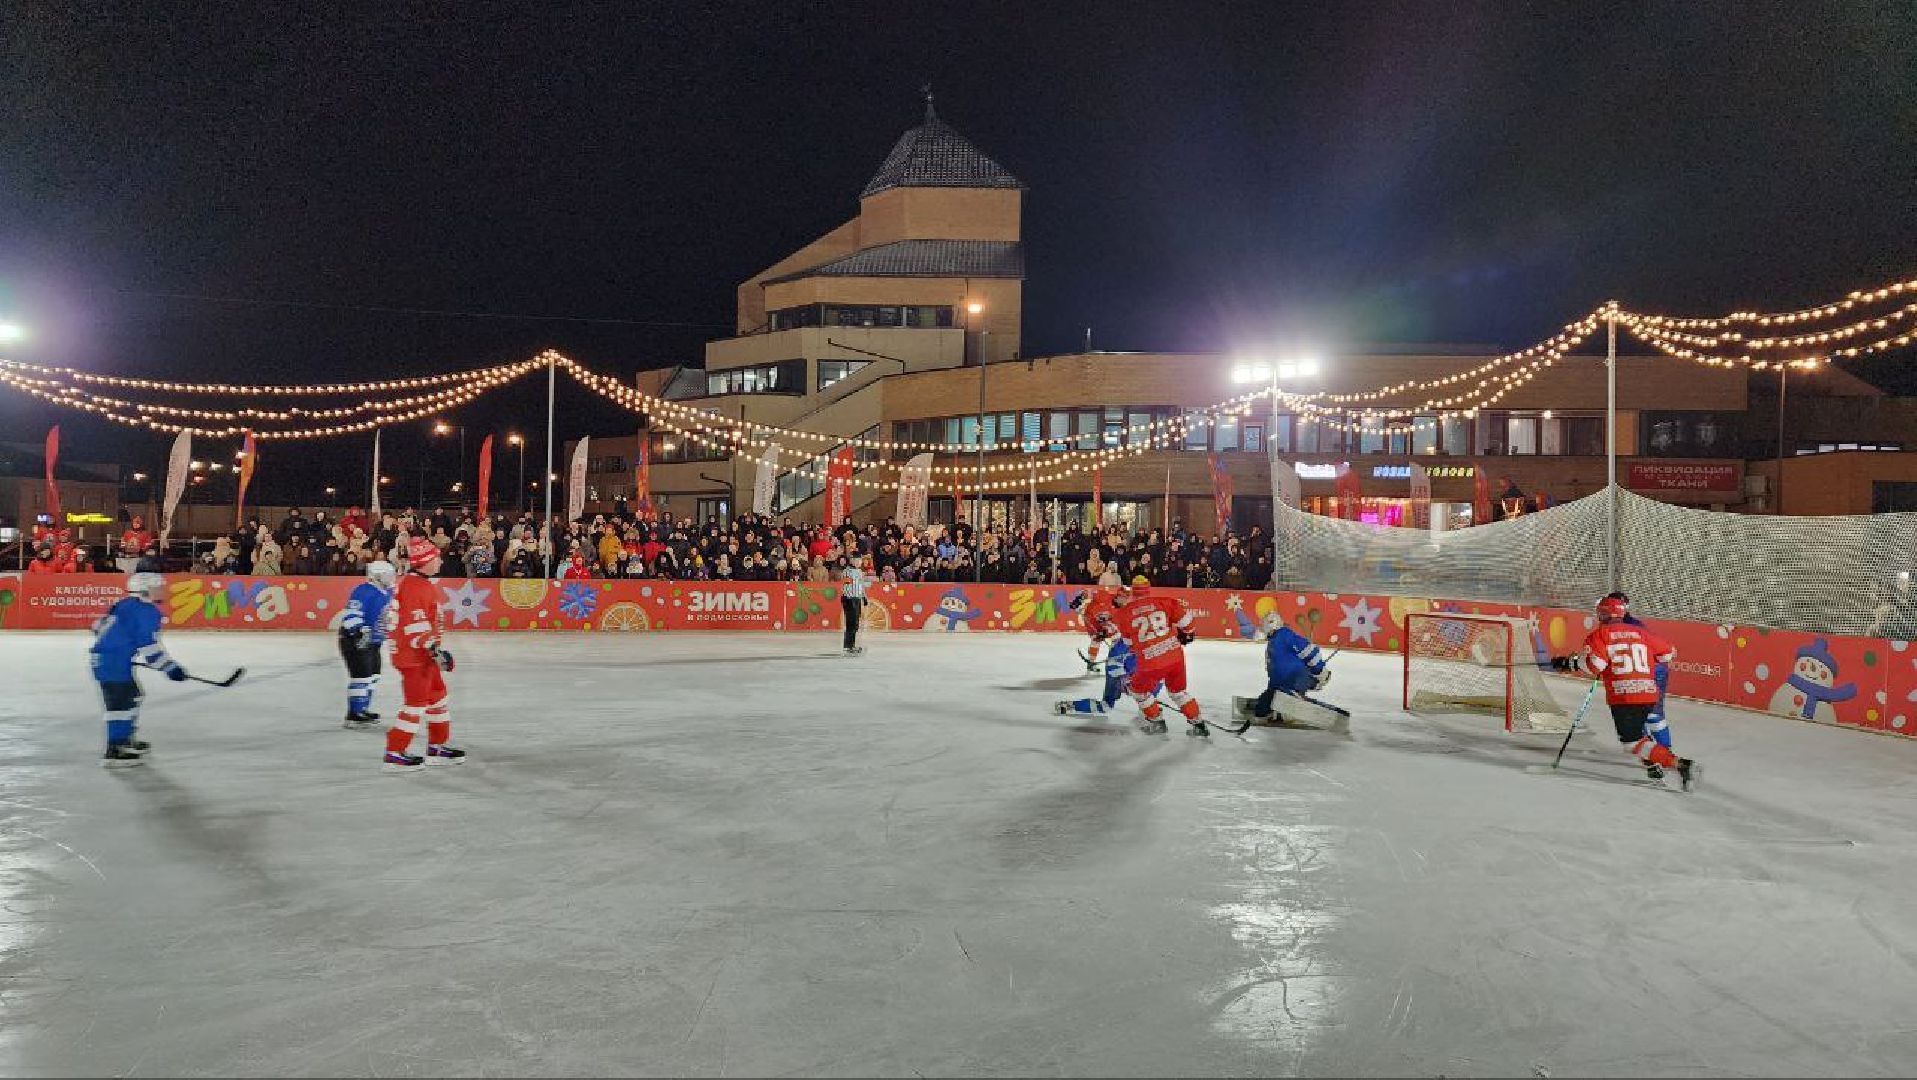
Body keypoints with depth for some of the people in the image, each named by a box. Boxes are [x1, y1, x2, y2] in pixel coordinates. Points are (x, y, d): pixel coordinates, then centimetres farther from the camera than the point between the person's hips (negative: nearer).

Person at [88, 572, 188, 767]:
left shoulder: (123, 605, 18)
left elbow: (99, 626, 27)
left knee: (131, 697, 20)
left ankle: (128, 740, 32)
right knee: (122, 702, -10)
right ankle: (115, 751, -13)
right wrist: (169, 667, -14)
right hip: (115, 662, -10)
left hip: (101, 657, 10)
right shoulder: (147, 610, -12)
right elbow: (149, 643, -18)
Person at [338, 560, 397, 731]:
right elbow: (351, 615, -27)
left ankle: (363, 710, 28)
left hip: (373, 642, 10)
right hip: (355, 640, -10)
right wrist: (361, 632, -38)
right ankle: (354, 716, -5)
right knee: (361, 677, -10)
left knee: (373, 676, 15)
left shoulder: (386, 593, 9)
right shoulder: (364, 591, -20)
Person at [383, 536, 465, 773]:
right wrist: (434, 648, -27)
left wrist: (435, 649, 27)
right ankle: (395, 754, 1)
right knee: (416, 705, -6)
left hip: (424, 655, 11)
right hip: (412, 657, -11)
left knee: (437, 698, 17)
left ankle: (438, 747, 27)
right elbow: (416, 624, -25)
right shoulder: (413, 586, -18)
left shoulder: (424, 585, 14)